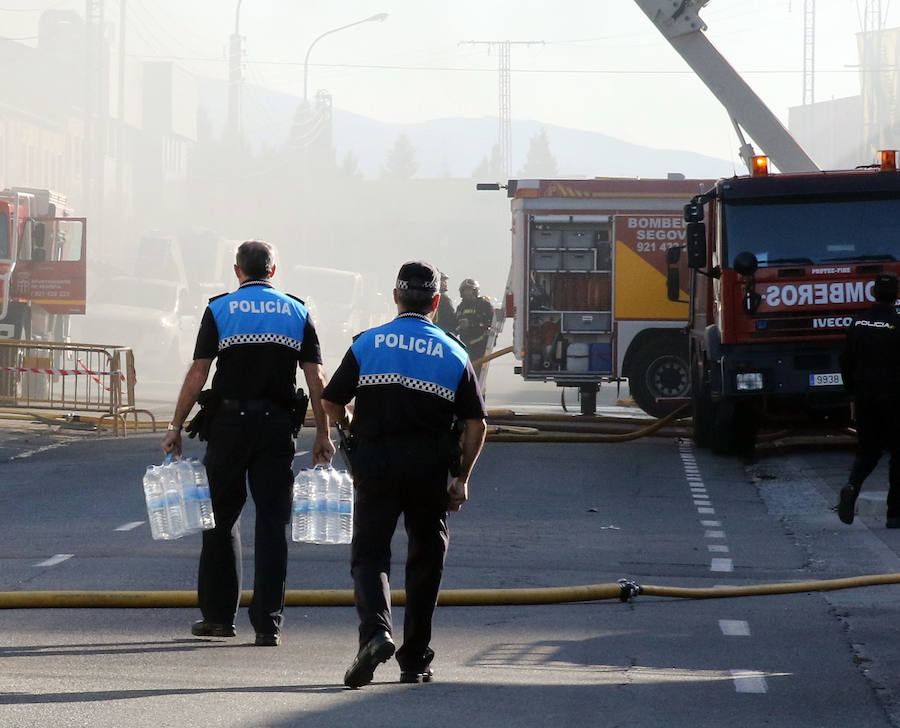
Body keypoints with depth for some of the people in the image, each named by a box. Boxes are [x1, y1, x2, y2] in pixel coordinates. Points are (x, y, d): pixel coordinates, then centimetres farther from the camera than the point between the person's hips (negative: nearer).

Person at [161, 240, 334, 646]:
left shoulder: (220, 310, 1)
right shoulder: (297, 312, 7)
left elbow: (197, 374, -4)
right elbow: (316, 379, 1)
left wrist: (176, 426, 1)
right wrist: (323, 433, 6)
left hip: (229, 421, -1)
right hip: (278, 426, 1)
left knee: (222, 517, 11)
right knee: (272, 521, 2)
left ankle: (219, 615, 13)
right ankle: (268, 624, -2)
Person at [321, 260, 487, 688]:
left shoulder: (368, 343, 2)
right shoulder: (453, 353, 5)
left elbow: (330, 402, 4)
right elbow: (476, 423, 1)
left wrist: (352, 427, 25)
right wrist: (462, 478, 9)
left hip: (375, 464, -1)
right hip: (430, 469, 1)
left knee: (369, 553, 1)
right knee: (426, 559, 13)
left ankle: (376, 631, -26)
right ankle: (414, 660, 15)